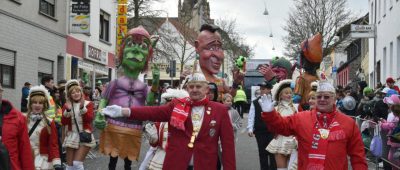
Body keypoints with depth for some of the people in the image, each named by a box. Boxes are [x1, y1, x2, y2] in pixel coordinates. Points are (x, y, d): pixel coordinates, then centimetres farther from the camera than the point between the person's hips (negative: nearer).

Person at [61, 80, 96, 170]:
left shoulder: (88, 104, 0)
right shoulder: (67, 105, 6)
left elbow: (89, 119, -14)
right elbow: (64, 122, -4)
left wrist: (82, 107, -25)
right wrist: (68, 110, -18)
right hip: (71, 136, 3)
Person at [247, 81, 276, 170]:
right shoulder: (255, 103, 4)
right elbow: (251, 117, 1)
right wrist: (250, 129, -8)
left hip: (272, 131, -3)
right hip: (260, 132, 3)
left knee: (272, 153, 2)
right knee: (262, 153, 11)